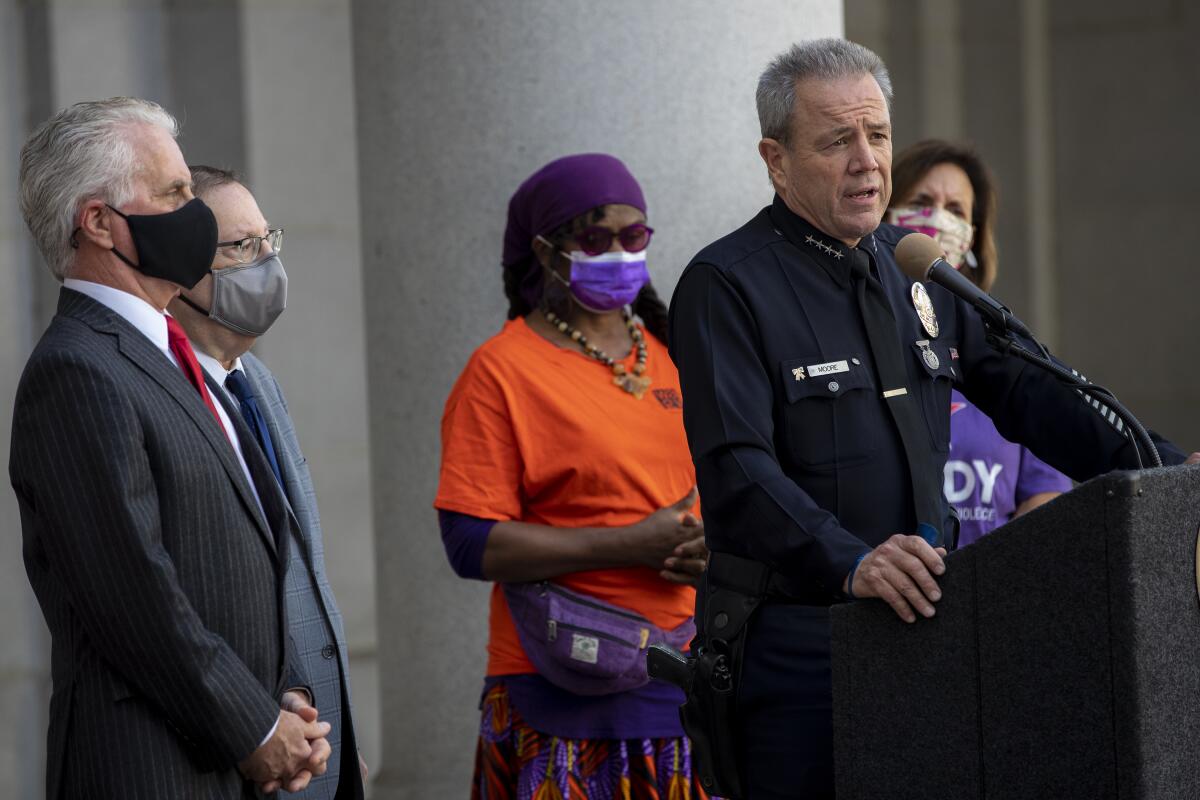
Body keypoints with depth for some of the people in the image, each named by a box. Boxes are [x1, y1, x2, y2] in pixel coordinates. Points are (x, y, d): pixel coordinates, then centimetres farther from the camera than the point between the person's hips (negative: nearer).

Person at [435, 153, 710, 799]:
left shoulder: (671, 352, 14)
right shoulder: (502, 370, -4)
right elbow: (472, 544, -12)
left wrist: (713, 541, 1)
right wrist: (633, 544, -15)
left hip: (687, 684, 5)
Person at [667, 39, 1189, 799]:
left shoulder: (916, 268, 14)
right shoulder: (727, 286, -8)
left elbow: (1025, 389, 16)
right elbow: (737, 471, -20)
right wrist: (851, 564, -35)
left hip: (923, 622, 6)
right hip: (796, 641, -6)